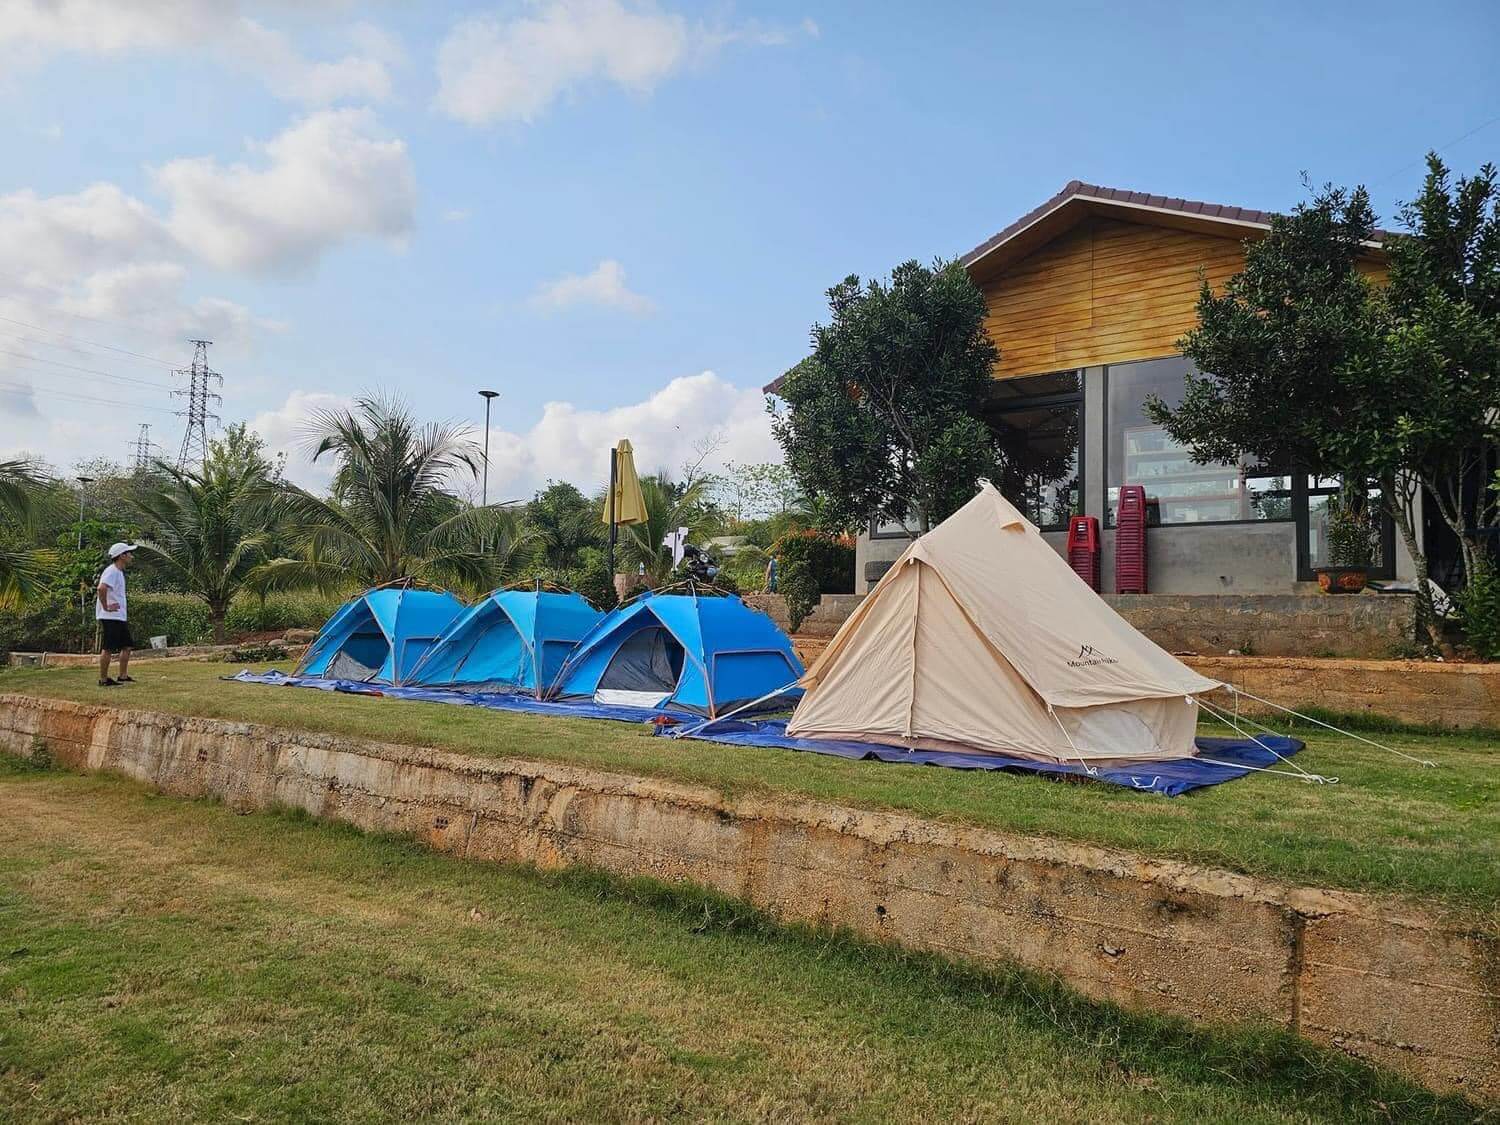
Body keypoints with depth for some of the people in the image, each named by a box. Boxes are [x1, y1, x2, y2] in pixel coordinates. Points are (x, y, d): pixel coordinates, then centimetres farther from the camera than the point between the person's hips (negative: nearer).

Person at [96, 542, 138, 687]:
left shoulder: (119, 572, 17)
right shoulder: (112, 571, -14)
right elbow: (101, 589, -31)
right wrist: (106, 607, -22)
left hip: (120, 617, 10)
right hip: (109, 617, -10)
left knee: (127, 646, 12)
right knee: (107, 649, -4)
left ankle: (123, 676, 18)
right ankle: (103, 680, 1)